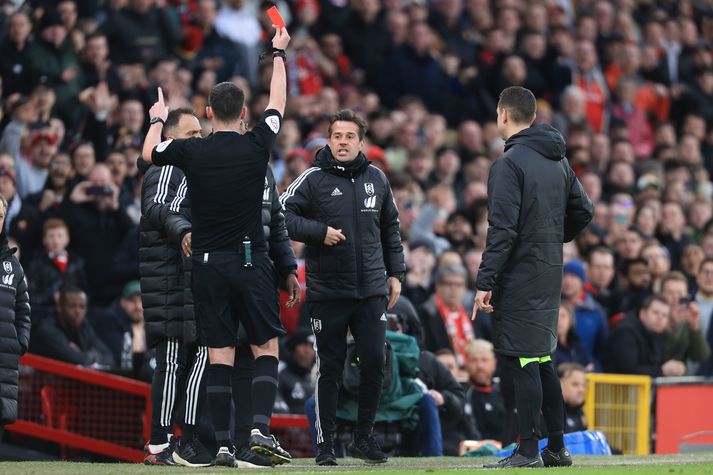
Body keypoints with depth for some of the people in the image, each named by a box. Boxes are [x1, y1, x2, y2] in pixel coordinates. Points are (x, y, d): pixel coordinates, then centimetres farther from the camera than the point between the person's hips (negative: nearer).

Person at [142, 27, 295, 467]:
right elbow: (278, 102, 14)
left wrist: (158, 119, 36)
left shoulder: (191, 151, -3)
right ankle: (261, 427, -13)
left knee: (220, 356, 2)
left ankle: (223, 444, -1)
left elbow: (149, 153, 17)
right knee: (267, 348, 4)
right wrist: (278, 54, 28)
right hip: (251, 261, -1)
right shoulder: (256, 146, -4)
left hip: (208, 264, 1)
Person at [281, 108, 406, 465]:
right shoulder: (314, 179, -3)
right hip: (327, 292, -3)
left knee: (374, 362, -3)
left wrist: (395, 273, 15)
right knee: (330, 369, 1)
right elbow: (282, 215, -10)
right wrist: (320, 232, -18)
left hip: (371, 289, 3)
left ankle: (364, 437, 12)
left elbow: (390, 229, 19)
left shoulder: (376, 179, 10)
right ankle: (325, 444, 9)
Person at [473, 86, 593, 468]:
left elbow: (502, 229, -20)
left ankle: (528, 451, -5)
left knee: (523, 362, -5)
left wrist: (485, 282, -19)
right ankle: (556, 447, 18)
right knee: (541, 359, 15)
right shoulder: (559, 162, 12)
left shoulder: (509, 164, -14)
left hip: (519, 276, -8)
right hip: (550, 274, 8)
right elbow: (583, 211, 17)